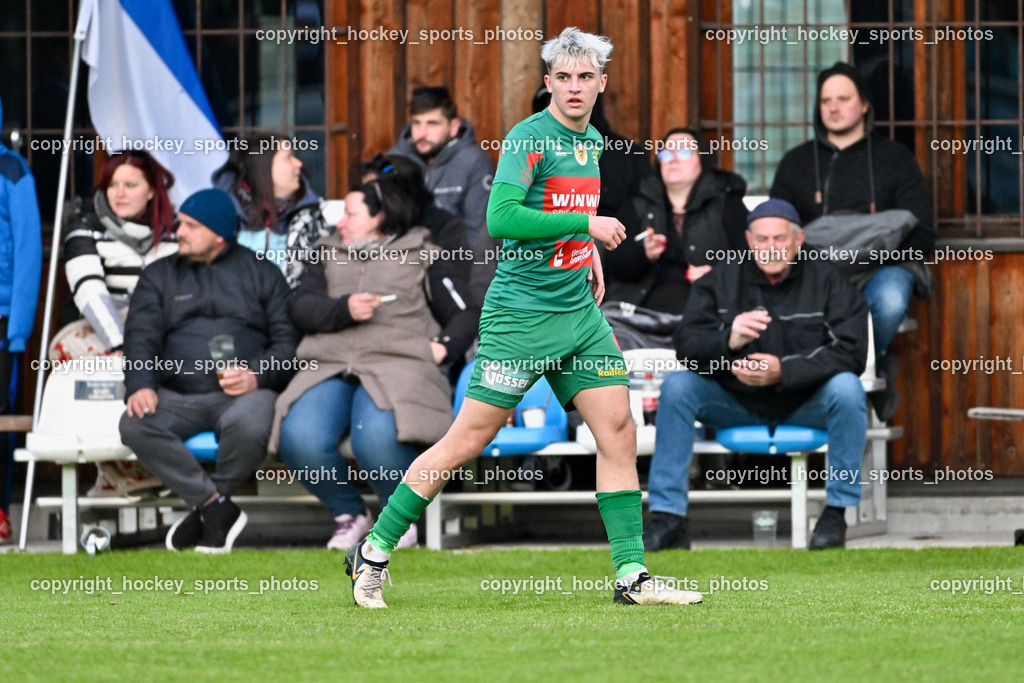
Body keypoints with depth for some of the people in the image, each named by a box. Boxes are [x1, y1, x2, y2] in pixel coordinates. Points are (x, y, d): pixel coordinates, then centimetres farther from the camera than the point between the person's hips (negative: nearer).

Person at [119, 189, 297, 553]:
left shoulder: (261, 273, 15)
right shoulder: (159, 276, 20)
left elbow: (286, 339, 6)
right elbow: (141, 337, 7)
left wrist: (257, 375, -14)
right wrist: (141, 386, -14)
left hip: (245, 391, -2)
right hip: (177, 395, 2)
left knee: (250, 427, -39)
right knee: (135, 425, -31)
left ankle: (205, 515, -14)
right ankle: (218, 508, -24)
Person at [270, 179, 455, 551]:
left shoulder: (423, 257, 19)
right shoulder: (329, 256, 28)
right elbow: (301, 307, 12)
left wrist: (445, 347, -8)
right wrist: (344, 309, -7)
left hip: (399, 362, -4)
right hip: (330, 365, 4)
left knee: (377, 436, -37)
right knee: (298, 437, -28)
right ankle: (348, 514, -2)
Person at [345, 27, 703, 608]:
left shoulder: (593, 140, 13)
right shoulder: (530, 137, -12)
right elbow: (501, 217, -24)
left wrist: (590, 253, 14)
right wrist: (585, 225, -21)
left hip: (580, 311, 7)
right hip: (521, 314, -7)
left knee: (619, 430, -1)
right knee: (470, 440, -5)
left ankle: (632, 576, 3)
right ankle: (374, 554, 7)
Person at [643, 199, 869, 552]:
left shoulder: (827, 281, -5)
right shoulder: (720, 281, 1)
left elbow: (850, 352, -17)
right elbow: (686, 345, -9)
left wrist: (784, 370, -31)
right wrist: (728, 340, -33)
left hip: (806, 402, -2)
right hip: (735, 403, 2)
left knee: (846, 388, -31)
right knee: (676, 386, -20)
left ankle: (835, 515, -21)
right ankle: (668, 519, -18)